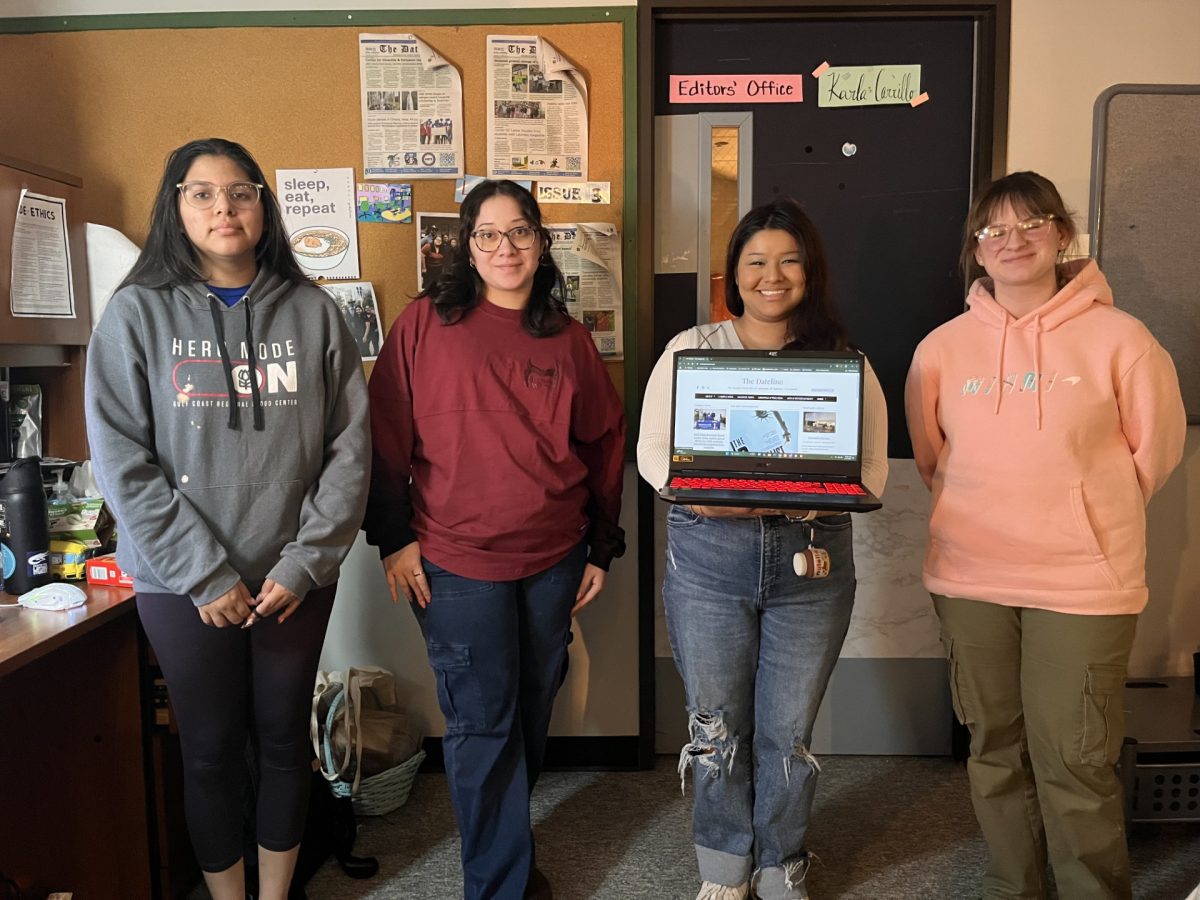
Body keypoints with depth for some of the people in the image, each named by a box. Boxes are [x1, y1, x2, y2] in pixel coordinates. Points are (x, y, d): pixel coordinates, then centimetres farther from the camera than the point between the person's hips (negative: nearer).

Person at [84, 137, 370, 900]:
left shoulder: (313, 311, 0)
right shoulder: (138, 313, -2)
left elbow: (350, 447, -3)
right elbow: (124, 462, -8)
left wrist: (306, 563, -10)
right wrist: (203, 574, -13)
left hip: (296, 579, 1)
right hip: (182, 584, -1)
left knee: (286, 742, 14)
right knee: (211, 750, 12)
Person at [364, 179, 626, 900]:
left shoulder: (568, 338, 6)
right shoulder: (427, 322, -3)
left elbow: (606, 443, 10)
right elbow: (388, 434, -3)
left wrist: (603, 549, 10)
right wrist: (395, 538, -5)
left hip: (554, 559, 4)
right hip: (458, 560, -4)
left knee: (532, 710, 17)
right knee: (482, 722, 4)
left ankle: (506, 839, 41)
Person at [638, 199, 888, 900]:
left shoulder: (843, 361, 4)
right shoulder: (691, 349, 3)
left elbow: (871, 467, -1)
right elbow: (653, 450, -1)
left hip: (812, 559, 1)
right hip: (708, 555, 0)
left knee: (789, 731, 11)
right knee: (716, 725, 11)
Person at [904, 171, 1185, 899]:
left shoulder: (1117, 337, -7)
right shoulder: (943, 346, 1)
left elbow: (1155, 448, 3)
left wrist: (1083, 510, 8)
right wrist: (992, 509, 11)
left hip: (1083, 581, -3)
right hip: (970, 578, 3)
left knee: (1075, 763, 2)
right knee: (995, 751, 16)